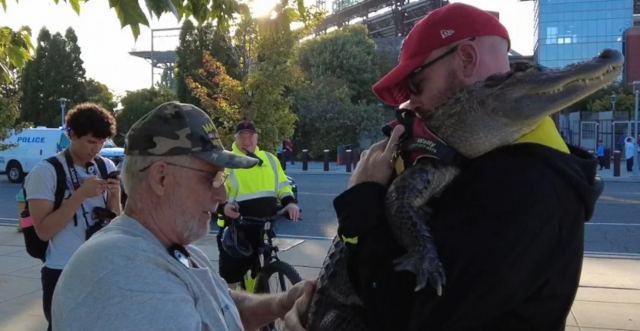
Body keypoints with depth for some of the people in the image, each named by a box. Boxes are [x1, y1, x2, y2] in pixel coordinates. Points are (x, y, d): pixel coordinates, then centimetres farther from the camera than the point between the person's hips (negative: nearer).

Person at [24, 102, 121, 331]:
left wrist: (115, 195, -12)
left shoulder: (107, 167, 4)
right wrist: (81, 194, -22)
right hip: (63, 273, -4)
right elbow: (43, 230, -15)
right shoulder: (45, 172, -10)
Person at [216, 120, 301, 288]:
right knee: (231, 274, 1)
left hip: (264, 229, 4)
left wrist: (291, 203, -6)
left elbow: (283, 186, 15)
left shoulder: (270, 159, 11)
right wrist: (223, 206, -29)